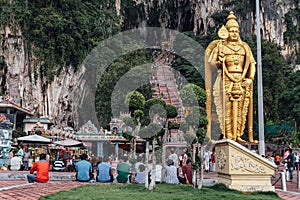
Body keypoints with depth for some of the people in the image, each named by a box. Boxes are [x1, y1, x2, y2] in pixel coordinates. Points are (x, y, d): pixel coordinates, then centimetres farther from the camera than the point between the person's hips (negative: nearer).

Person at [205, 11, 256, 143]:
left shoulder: (244, 47, 16)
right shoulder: (220, 46, 7)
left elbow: (252, 63, 14)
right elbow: (211, 63, 3)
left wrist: (250, 78, 1)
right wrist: (218, 63, -18)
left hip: (241, 81, 4)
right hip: (226, 81, -3)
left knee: (240, 108, 0)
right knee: (227, 107, -9)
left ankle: (237, 135, 3)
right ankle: (228, 135, -8)